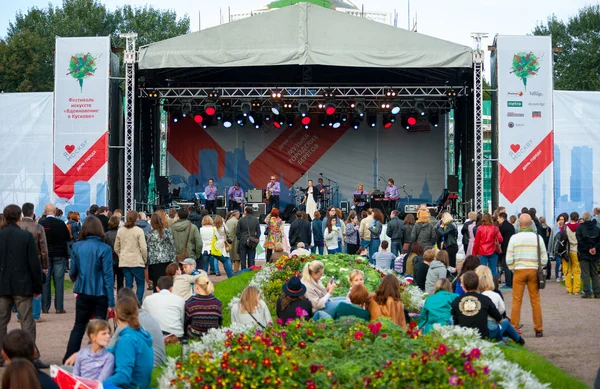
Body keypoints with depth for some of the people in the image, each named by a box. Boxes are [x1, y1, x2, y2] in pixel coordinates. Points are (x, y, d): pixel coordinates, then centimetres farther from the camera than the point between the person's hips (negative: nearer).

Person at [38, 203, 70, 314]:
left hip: (45, 255, 1)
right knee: (59, 281, 2)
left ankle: (45, 307, 7)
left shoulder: (41, 223, -8)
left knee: (45, 281, 7)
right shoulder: (61, 223, -8)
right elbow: (68, 238, 1)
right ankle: (59, 307, 1)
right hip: (60, 255, -1)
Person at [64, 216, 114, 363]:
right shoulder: (104, 249, -12)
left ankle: (69, 359, 15)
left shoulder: (77, 247, -4)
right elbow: (108, 276, -12)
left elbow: (72, 272, 6)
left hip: (83, 293, 3)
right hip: (100, 294, -3)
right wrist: (111, 301, -10)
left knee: (79, 326, 16)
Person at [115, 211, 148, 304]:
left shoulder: (120, 231, 5)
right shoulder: (139, 231, -10)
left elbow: (116, 248, 10)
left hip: (124, 262, 5)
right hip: (137, 261, -5)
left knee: (128, 285, 9)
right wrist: (145, 260, 2)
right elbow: (143, 248, -12)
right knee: (140, 284, 5)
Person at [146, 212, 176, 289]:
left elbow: (147, 250, 3)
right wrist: (173, 259, 9)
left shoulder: (148, 235, 1)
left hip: (153, 263, -1)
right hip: (166, 261, 1)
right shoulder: (167, 231, 2)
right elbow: (172, 246, 2)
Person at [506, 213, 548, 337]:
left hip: (519, 271, -1)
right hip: (534, 271, 1)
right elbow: (544, 258, 3)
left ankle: (513, 329, 3)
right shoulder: (538, 237, 2)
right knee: (535, 301, 7)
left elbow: (509, 259, -4)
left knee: (516, 301, 3)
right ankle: (539, 329, 9)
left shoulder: (514, 238, -3)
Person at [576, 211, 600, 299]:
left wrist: (588, 249, -11)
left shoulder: (580, 228, -5)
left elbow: (580, 241, -14)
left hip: (584, 254, -4)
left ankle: (587, 292, -7)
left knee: (585, 274, -2)